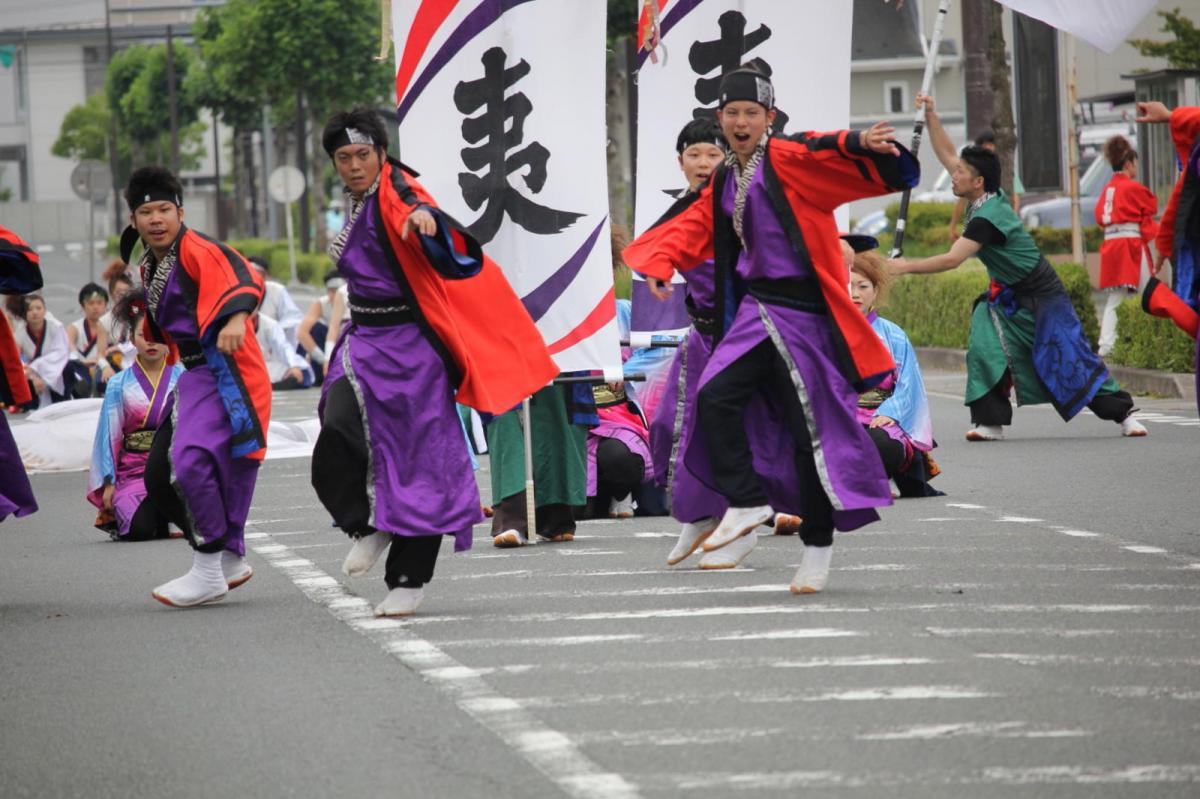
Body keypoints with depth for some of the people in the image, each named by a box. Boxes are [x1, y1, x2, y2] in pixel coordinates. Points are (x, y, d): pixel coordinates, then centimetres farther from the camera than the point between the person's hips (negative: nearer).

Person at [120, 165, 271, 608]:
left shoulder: (198, 250, -12)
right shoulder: (150, 267, 15)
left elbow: (242, 279, -30)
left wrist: (236, 317, -46)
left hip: (227, 375, -10)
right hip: (194, 377, 10)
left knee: (192, 462, -23)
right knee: (159, 477, 9)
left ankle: (208, 572, -11)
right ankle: (230, 561, 23)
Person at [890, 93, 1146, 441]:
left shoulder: (988, 216, -30)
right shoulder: (983, 197, -4)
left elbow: (952, 260, -34)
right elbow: (946, 154, 5)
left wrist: (906, 266, -30)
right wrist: (930, 116, -3)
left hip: (1041, 297, -9)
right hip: (1008, 297, 9)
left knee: (1071, 360, -5)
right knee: (985, 350, -8)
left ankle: (1123, 414, 4)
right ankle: (991, 422, -7)